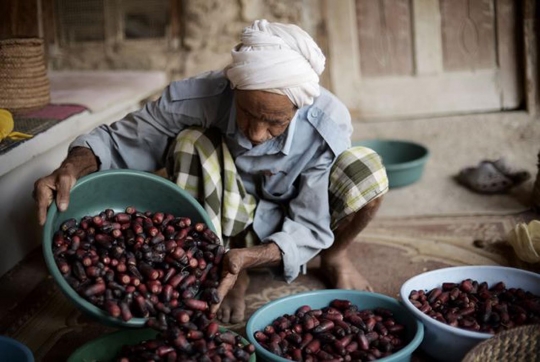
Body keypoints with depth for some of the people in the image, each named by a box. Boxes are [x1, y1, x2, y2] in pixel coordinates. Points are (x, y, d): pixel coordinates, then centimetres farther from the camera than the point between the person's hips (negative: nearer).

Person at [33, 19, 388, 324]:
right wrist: (73, 168, -42)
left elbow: (310, 227, -24)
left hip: (287, 226, 0)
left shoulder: (329, 125, -30)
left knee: (367, 171, -30)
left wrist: (249, 257, -43)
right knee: (193, 143, -32)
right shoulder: (200, 97, -31)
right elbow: (120, 139, -19)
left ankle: (334, 256, 4)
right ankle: (229, 273, -11)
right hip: (227, 222, 0)